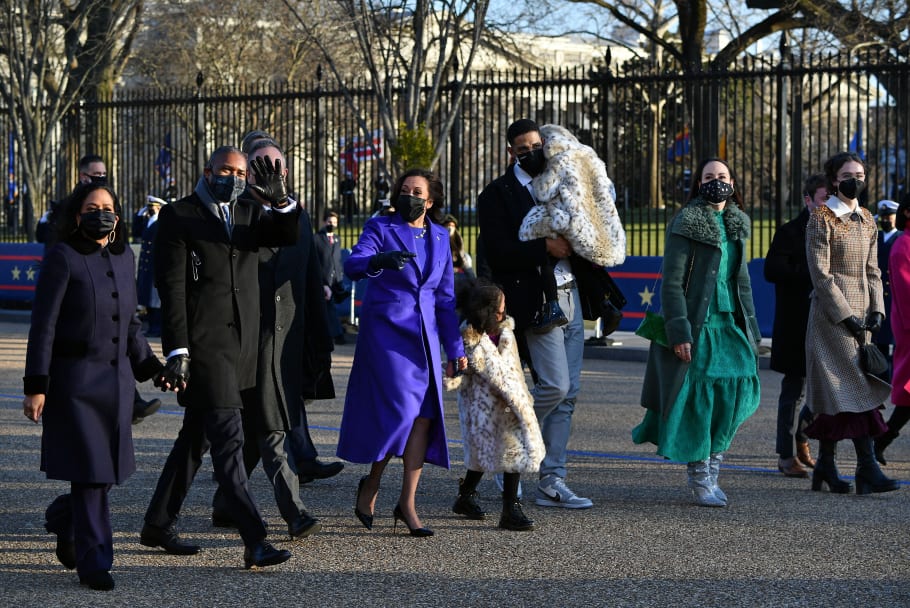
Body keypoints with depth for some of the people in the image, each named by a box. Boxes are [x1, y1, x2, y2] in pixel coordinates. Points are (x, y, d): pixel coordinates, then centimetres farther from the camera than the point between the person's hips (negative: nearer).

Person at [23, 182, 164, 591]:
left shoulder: (123, 257, 10)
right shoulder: (62, 258, -8)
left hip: (117, 379, 6)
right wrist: (36, 386, -14)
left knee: (109, 468, 8)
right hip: (74, 379, -6)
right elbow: (43, 325, -11)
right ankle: (94, 563, 5)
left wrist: (151, 369, 12)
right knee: (89, 470, -5)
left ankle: (63, 519, 37)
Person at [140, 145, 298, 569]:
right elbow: (171, 288, -8)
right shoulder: (178, 216, -3)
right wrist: (177, 352, -15)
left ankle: (157, 526, 27)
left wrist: (281, 199, -22)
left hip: (239, 343, 7)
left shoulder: (249, 214, 14)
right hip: (202, 343, -7)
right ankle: (254, 542, -15)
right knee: (228, 439, -12)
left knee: (196, 438, 15)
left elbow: (289, 236, -4)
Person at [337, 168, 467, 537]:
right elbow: (352, 265, -19)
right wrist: (379, 260, -41)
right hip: (386, 330, -5)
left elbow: (445, 297, 16)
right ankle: (372, 483, 9)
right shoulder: (381, 228, -1)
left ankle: (407, 503, 3)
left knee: (424, 414, -3)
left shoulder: (439, 237, 13)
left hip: (424, 336, 5)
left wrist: (455, 348, 13)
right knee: (400, 410, -14)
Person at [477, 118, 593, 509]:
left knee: (567, 393, 5)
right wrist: (545, 247, -20)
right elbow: (497, 254, -14)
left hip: (569, 296, 7)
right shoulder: (497, 194, -4)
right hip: (534, 300, -7)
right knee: (555, 385, -14)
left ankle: (551, 484, 10)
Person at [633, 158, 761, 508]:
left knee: (738, 389, -6)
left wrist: (751, 331, 16)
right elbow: (672, 282, -11)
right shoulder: (686, 223, -6)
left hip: (729, 324, 6)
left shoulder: (737, 225, 15)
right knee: (698, 398, -4)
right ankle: (700, 481, 6)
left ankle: (711, 463, 11)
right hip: (696, 326, -6)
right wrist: (679, 332, -18)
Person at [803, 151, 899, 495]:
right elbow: (820, 273, -12)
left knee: (837, 390, 8)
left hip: (859, 314, 7)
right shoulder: (822, 219, -7)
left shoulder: (866, 220, 14)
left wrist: (876, 310, 2)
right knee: (856, 386, -12)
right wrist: (846, 316, -16)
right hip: (831, 312, -7)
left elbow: (871, 270, 16)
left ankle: (826, 467, 13)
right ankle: (868, 469, -15)